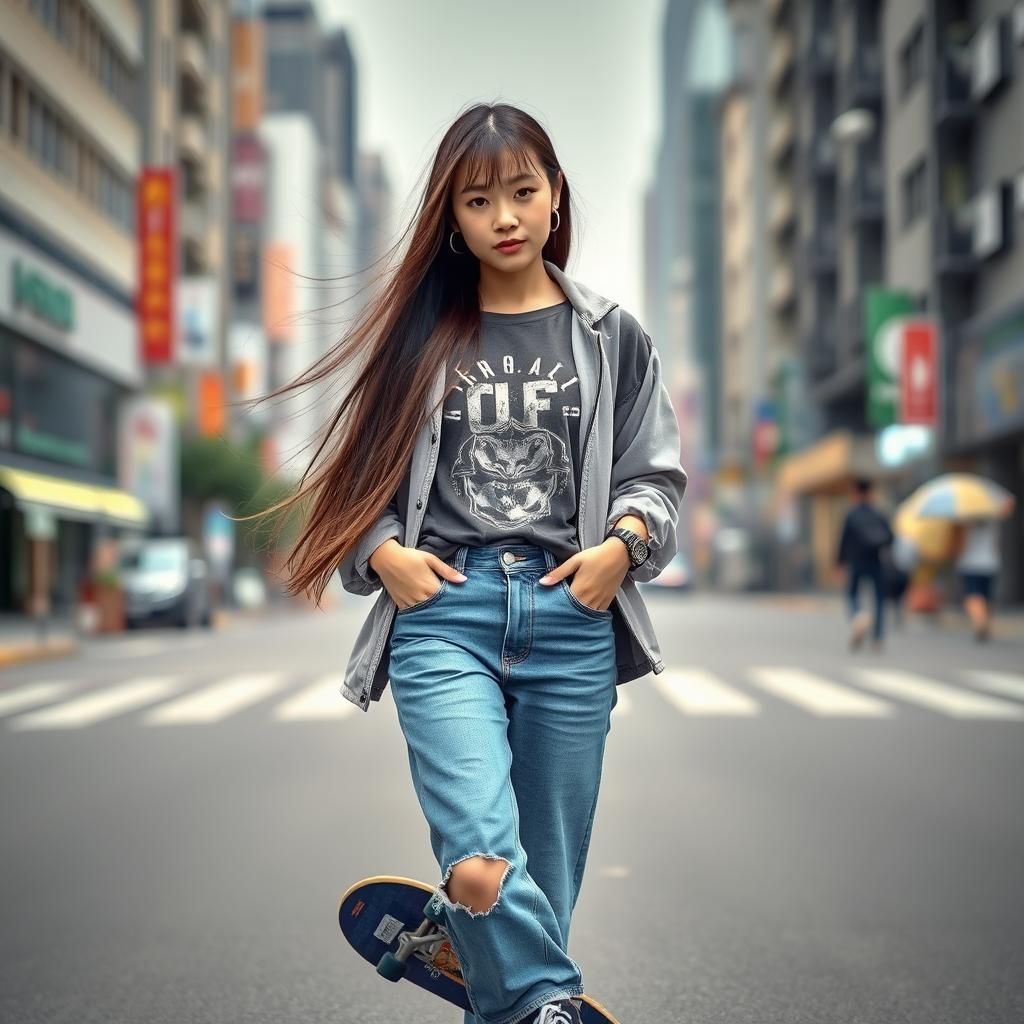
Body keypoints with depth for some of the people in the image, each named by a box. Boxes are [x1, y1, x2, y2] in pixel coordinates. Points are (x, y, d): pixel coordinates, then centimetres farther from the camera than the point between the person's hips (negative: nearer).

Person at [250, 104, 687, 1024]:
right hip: (442, 612, -1)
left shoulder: (611, 336, 11)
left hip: (572, 615, 1)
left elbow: (655, 474, 11)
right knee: (480, 867, -20)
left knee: (546, 871, 7)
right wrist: (383, 552, -5)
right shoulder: (419, 335, 10)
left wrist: (620, 545, -7)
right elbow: (365, 471, 13)